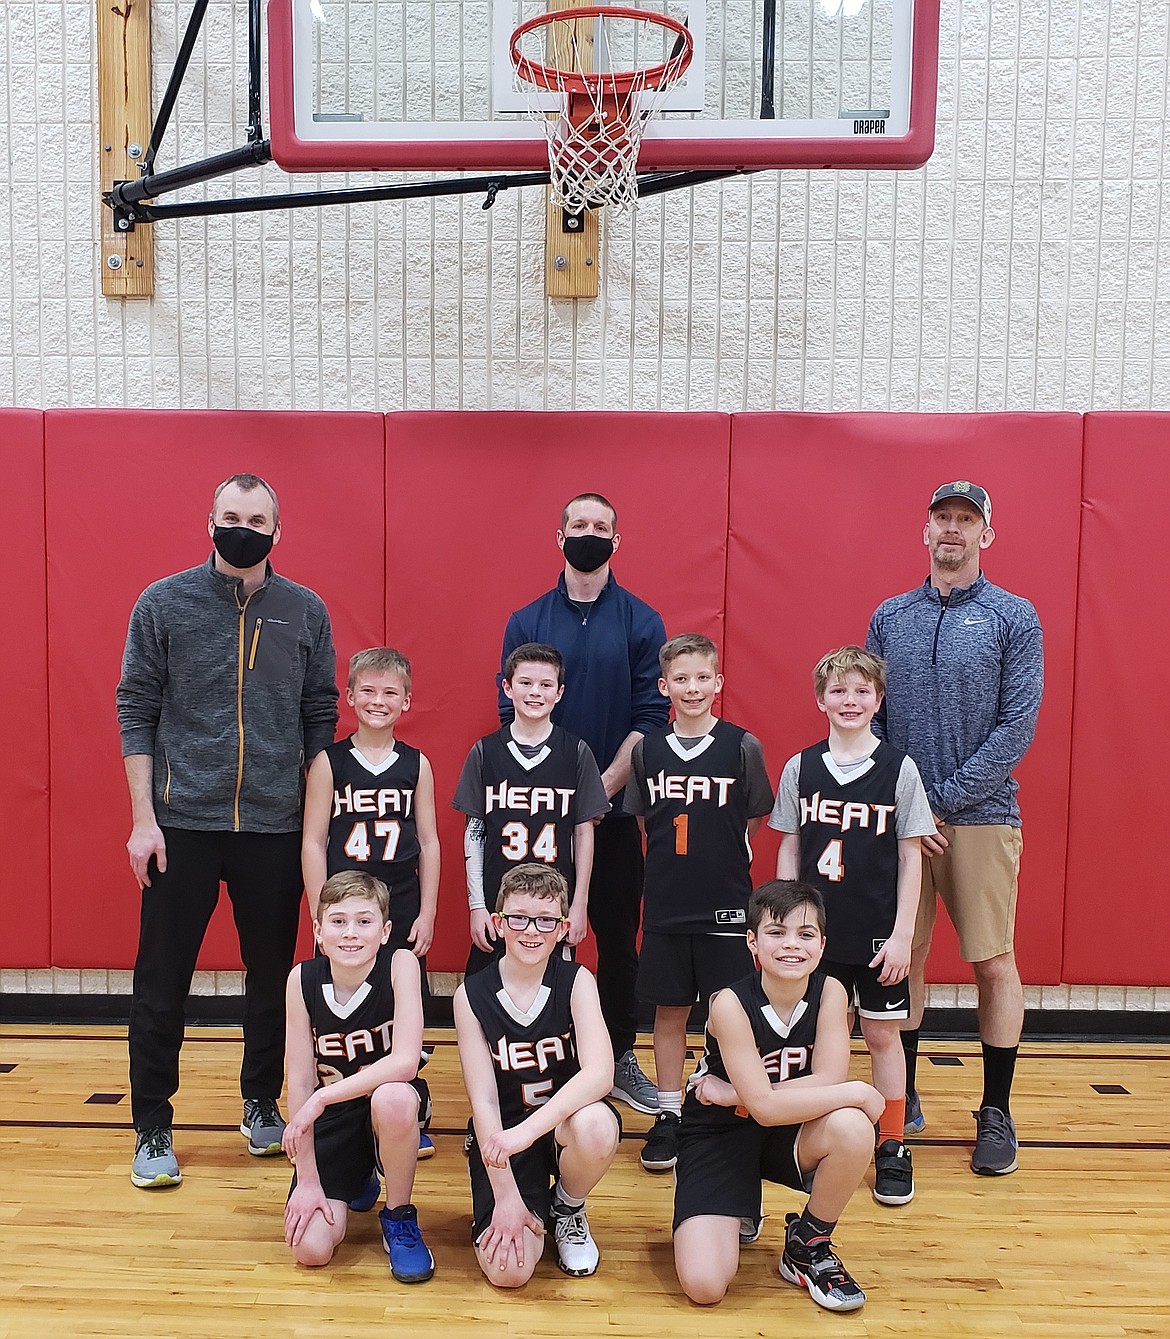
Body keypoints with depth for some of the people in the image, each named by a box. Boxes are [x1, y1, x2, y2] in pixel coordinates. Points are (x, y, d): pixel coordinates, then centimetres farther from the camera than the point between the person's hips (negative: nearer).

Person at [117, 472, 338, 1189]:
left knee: (273, 977, 12)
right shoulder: (164, 603, 0)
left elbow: (320, 719, 7)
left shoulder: (306, 612, 4)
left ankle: (262, 1104, 33)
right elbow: (137, 711, 0)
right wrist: (144, 819, -6)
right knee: (162, 982, 6)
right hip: (182, 826, -1)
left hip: (277, 828, 2)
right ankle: (153, 1128, 24)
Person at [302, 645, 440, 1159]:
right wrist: (321, 915, -6)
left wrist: (427, 913, 1)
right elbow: (313, 843, -3)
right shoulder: (329, 762, -2)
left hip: (402, 912, 1)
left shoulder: (416, 764, 2)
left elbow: (428, 842, 4)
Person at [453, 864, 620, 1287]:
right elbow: (483, 1100, -10)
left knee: (596, 1127, -36)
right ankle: (534, 1207, 16)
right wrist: (506, 1195, -15)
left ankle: (568, 1207, 0)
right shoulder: (472, 994, -9)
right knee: (507, 1271, -20)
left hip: (566, 1122, 0)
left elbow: (600, 1073, -25)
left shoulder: (576, 981, -11)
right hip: (502, 1134, 0)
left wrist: (528, 1129, -37)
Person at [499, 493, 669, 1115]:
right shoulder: (527, 622, 4)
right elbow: (511, 714, 0)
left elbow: (650, 716, -3)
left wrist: (602, 786, -13)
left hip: (615, 807, 0)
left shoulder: (641, 621, 2)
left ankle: (619, 1058, 24)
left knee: (617, 935, 9)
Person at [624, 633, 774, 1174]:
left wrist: (718, 860, 3)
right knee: (669, 1011, 11)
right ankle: (668, 1115, 26)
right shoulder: (647, 749, 1)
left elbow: (754, 820, 3)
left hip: (726, 904, -2)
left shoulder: (742, 747, -6)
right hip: (665, 904, 2)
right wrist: (676, 864, 5)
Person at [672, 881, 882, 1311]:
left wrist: (731, 1094, -22)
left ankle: (808, 1246, -2)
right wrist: (858, 1093, -26)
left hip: (788, 1133, 3)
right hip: (718, 1136, -3)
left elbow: (828, 1081, -22)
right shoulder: (731, 1004, -24)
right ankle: (740, 1213, 17)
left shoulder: (829, 992, -13)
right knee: (704, 1286, -19)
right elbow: (765, 1106, -27)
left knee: (852, 1127, -31)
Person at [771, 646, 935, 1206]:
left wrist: (902, 935, -6)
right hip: (817, 928, 1)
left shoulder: (898, 769, -4)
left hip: (879, 932, -1)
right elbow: (788, 850, 5)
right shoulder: (800, 767, 0)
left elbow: (910, 858, -2)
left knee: (883, 1034, 9)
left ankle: (892, 1147, 23)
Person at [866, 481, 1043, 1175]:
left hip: (981, 817, -2)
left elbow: (1017, 726, -8)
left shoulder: (1014, 617, 0)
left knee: (994, 963, 4)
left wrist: (945, 800, -13)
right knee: (904, 959, 9)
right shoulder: (889, 617, 9)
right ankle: (902, 1097, 25)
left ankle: (996, 1112, 21)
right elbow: (867, 717, 6)